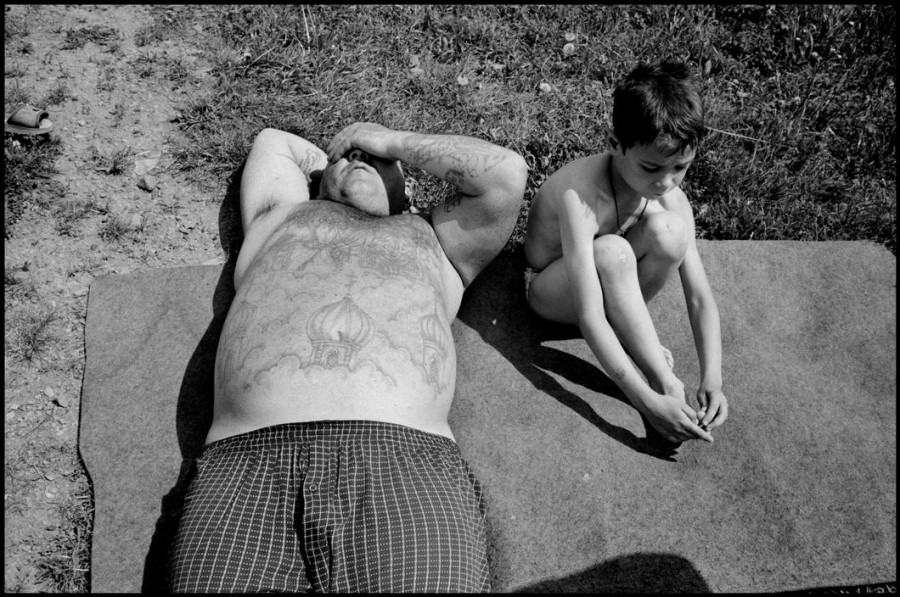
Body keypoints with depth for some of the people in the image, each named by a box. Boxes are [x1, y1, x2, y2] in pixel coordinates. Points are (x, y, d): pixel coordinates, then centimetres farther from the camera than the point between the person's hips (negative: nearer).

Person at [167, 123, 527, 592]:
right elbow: (272, 141, 53)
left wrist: (393, 141, 33)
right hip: (248, 461, 0)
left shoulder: (431, 236, 34)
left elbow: (507, 173, 25)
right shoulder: (282, 216, 36)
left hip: (408, 457, 1)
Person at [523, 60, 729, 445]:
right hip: (551, 287, -4)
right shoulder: (581, 197, -36)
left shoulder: (671, 199, -19)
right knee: (611, 252, -39)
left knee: (669, 229, -27)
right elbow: (588, 318, -40)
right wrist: (646, 400, -43)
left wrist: (712, 380, -30)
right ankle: (664, 382, -26)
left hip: (607, 283, 5)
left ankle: (632, 333, -8)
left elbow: (701, 298, -17)